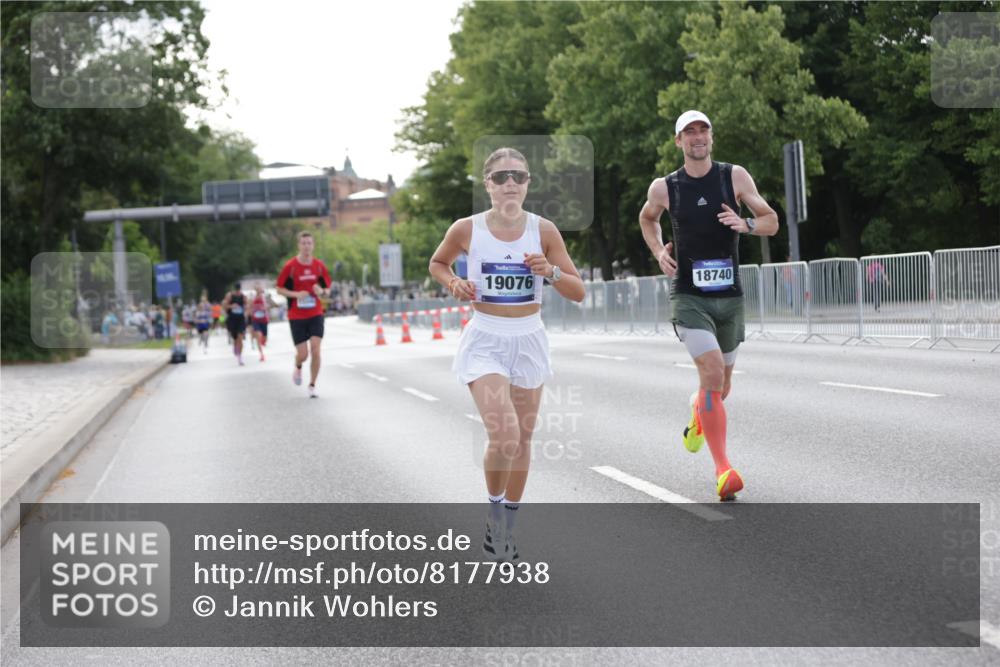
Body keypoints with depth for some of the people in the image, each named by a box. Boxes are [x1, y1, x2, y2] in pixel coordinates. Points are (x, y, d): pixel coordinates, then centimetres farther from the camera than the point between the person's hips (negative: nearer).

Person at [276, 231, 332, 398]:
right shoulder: (290, 266, -7)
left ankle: (312, 386, 2)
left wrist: (321, 292, -14)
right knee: (302, 354, -3)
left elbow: (327, 289, 10)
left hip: (316, 314, 2)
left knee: (315, 349, -12)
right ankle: (298, 368, 35)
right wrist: (295, 294, -18)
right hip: (296, 316, -2)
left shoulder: (319, 266, 1)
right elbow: (279, 289, -1)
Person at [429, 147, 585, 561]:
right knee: (504, 437, -19)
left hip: (528, 341, 3)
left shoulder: (543, 231, -5)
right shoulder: (467, 229, -7)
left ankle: (507, 526, 27)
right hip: (485, 341, -2)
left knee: (522, 440, 10)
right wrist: (455, 285, -6)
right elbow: (437, 264, 14)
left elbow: (578, 292, -1)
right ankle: (494, 510, 8)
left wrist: (551, 271, -20)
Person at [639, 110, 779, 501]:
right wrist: (658, 251, 4)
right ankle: (723, 470, -19)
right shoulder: (664, 188, 1)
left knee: (720, 388, 14)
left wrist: (746, 225, -20)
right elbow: (647, 219, 23)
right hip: (688, 297, -3)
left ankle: (696, 419, 51)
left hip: (729, 297, 3)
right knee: (713, 373, -23)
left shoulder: (734, 176, 1)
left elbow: (772, 222, 2)